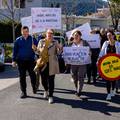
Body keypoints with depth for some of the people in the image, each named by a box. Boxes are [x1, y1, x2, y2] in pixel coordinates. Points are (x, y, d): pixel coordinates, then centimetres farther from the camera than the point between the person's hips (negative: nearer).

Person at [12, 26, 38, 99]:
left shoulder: (32, 39, 1)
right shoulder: (18, 40, 4)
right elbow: (15, 51, 7)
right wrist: (14, 60, 2)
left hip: (30, 60, -1)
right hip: (21, 61, 1)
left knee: (33, 75, 2)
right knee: (22, 77, 4)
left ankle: (34, 88, 24)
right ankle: (23, 92, 12)